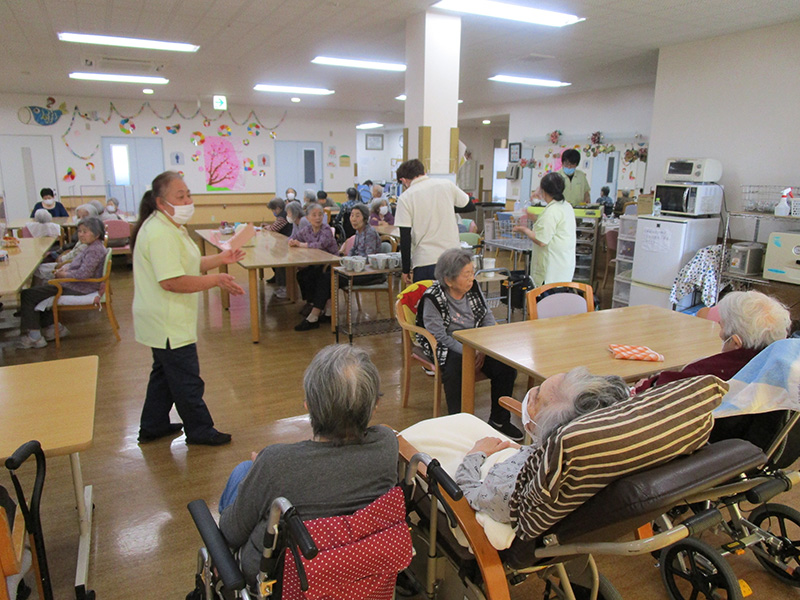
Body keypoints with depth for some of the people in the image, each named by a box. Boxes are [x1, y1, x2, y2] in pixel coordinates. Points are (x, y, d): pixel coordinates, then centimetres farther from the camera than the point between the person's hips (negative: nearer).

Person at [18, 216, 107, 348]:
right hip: (75, 285, 11)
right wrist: (64, 268, 5)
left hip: (79, 289, -11)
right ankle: (52, 326, 21)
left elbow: (83, 273, -31)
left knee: (28, 295, -4)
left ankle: (34, 336, 1)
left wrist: (64, 275, -14)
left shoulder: (95, 250, -22)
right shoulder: (92, 247, 11)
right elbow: (78, 264, 25)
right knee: (37, 290, 26)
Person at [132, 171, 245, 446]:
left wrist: (220, 259, 8)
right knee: (187, 379, 3)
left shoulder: (170, 227, 13)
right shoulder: (159, 233, -24)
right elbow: (172, 281, -30)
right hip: (168, 324, -11)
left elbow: (184, 265, 19)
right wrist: (216, 280, -26)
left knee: (165, 372, 23)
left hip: (167, 322, 11)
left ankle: (153, 426, 37)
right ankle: (200, 431, 18)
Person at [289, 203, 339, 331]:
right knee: (301, 275, -16)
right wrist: (292, 241, -7)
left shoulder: (326, 230, -13)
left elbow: (321, 244, -30)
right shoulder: (307, 229, 5)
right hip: (316, 264, 6)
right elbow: (293, 237, 19)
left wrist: (302, 244, -19)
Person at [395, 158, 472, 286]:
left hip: (425, 262, -3)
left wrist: (406, 270, 2)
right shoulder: (447, 184, 4)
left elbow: (405, 238, -6)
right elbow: (469, 206, 19)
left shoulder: (405, 197, -4)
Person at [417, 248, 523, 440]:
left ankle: (499, 420, 3)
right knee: (455, 367, -36)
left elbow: (487, 316, 5)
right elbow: (440, 337, -18)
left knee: (505, 364, -16)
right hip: (447, 348, -5)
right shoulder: (432, 299, -16)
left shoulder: (473, 287, 0)